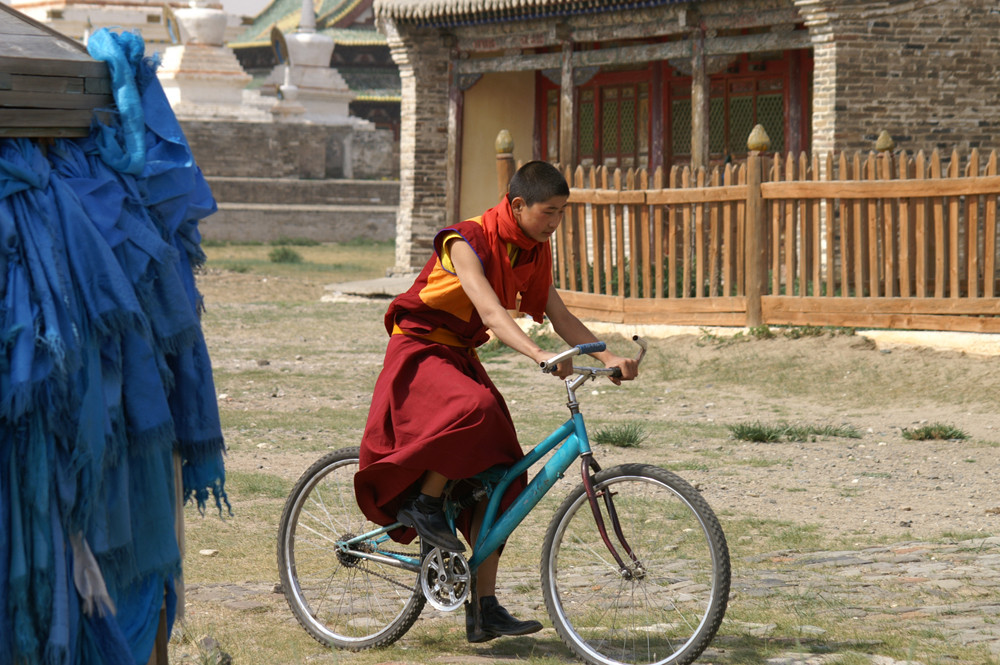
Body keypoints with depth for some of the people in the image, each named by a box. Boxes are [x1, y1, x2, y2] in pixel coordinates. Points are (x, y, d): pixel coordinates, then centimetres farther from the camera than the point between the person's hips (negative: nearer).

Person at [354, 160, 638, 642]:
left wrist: (609, 358, -12)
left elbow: (560, 317, 3)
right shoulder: (468, 242, -21)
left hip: (460, 356, 8)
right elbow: (490, 312, -35)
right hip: (418, 350, -8)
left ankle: (485, 607, -1)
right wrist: (539, 356, -48)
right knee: (475, 408, -38)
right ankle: (422, 503, -15)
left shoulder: (533, 253, 3)